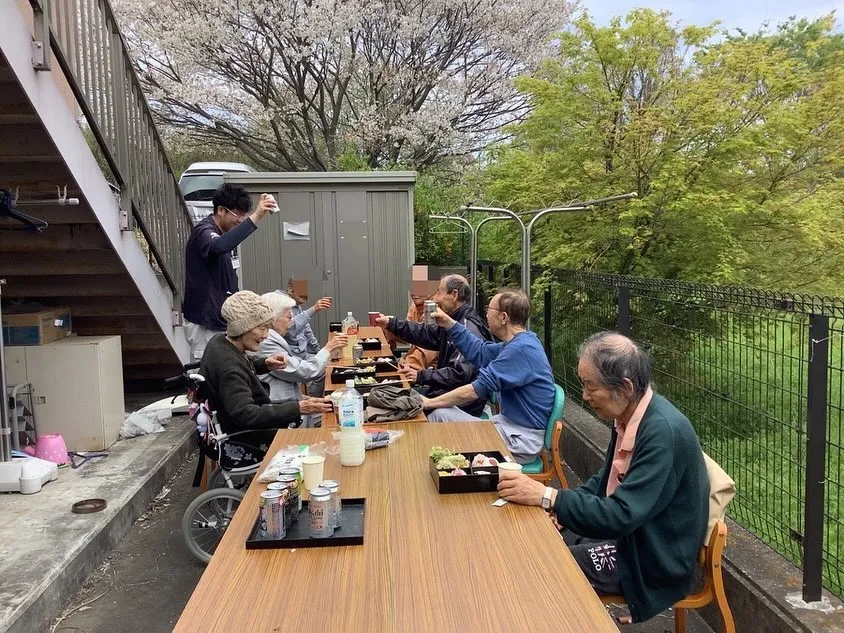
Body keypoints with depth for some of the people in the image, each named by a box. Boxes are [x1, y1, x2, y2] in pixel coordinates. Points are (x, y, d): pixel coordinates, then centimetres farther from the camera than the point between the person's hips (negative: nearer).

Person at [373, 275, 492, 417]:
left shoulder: (468, 328, -23)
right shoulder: (455, 321, 9)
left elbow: (460, 374, -29)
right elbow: (427, 334, 13)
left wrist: (421, 376, -24)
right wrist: (391, 324, 7)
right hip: (447, 392, 9)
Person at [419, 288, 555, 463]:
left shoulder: (521, 348, -24)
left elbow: (477, 389, -21)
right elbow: (479, 352, 17)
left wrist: (430, 402, -12)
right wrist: (449, 323, 14)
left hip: (521, 440, -9)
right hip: (509, 424, 9)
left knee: (441, 415, -8)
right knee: (440, 415, 1)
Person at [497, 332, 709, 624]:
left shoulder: (664, 432, -28)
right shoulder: (628, 413, -2)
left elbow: (622, 515, -30)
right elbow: (607, 481, 11)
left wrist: (548, 497, -29)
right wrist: (559, 507, -4)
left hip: (653, 558, -8)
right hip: (625, 529, 8)